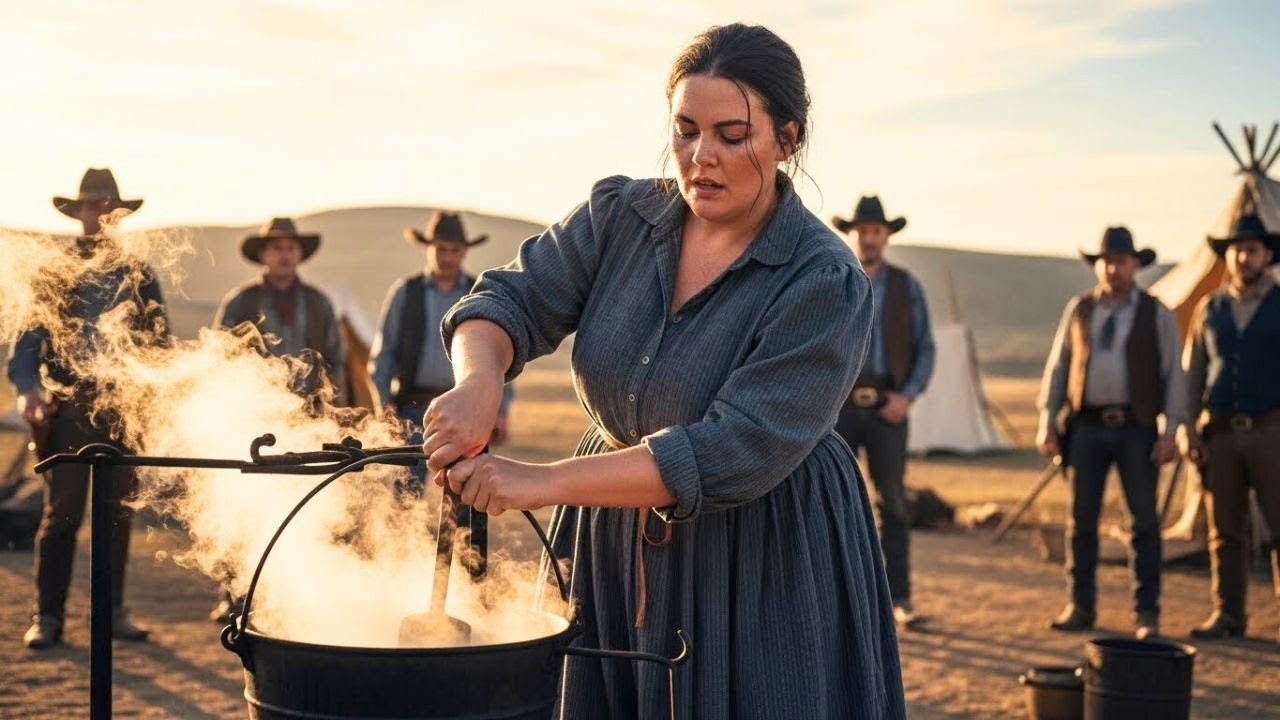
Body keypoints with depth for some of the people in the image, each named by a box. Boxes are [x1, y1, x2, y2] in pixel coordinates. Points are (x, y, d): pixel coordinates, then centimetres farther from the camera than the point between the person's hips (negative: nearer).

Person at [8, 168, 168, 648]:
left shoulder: (139, 276, 11)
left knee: (118, 515, 7)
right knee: (61, 515, -2)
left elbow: (160, 342, 11)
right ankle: (47, 616, 6)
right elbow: (27, 336, 1)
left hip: (126, 409, 2)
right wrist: (28, 386, -16)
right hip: (68, 409, -2)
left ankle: (113, 611, 17)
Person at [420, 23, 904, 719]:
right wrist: (478, 382, -32)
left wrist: (542, 483, -29)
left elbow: (735, 454, -26)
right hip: (613, 544, 4)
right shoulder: (618, 215, -3)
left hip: (762, 571, -4)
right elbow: (513, 298, -6)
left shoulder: (825, 283, -19)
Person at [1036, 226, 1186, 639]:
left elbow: (1174, 375, 2)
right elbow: (1058, 366, 12)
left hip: (1137, 429, -2)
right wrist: (1047, 420, 4)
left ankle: (1146, 614, 8)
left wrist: (1171, 430, -7)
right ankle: (1080, 607, 14)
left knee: (1144, 521, 1)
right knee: (1081, 519, 5)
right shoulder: (1079, 310, 9)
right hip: (1087, 427, 2)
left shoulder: (1157, 315, 3)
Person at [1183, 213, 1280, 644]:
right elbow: (1192, 374, 14)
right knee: (1225, 531, 6)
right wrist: (1186, 430, 5)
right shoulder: (1209, 310, 12)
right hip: (1219, 434, 3)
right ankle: (1227, 616, 14)